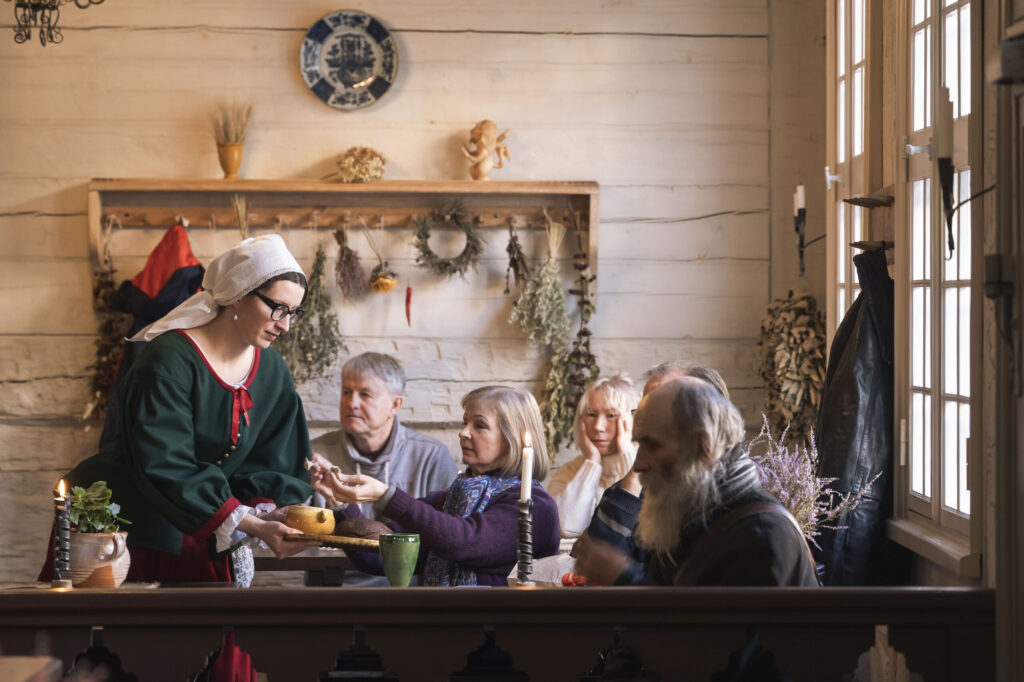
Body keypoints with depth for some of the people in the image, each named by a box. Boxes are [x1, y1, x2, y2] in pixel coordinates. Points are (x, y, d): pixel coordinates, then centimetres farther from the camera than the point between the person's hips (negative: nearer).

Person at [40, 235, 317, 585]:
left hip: (198, 542, 6)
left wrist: (268, 513, -23)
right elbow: (165, 468, -29)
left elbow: (271, 464, 0)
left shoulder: (272, 371, 1)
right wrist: (248, 525, -34)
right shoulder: (170, 360, -22)